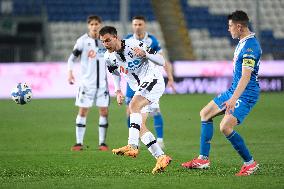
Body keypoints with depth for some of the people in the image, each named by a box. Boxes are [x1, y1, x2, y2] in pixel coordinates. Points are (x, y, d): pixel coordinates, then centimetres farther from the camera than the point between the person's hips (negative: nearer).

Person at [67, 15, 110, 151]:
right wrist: (70, 72, -18)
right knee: (83, 111, -3)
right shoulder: (83, 40, -5)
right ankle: (79, 143, 2)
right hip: (86, 82, -3)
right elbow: (72, 57, -4)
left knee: (104, 111, 0)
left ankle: (102, 142, 8)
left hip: (102, 82, 3)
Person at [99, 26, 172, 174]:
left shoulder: (134, 45, -19)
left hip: (153, 80, -8)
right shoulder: (109, 57, 1)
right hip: (140, 89, 8)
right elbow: (115, 73, 25)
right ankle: (161, 158, 1)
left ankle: (132, 147, -42)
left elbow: (162, 62, -18)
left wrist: (145, 54, -35)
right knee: (140, 126, -2)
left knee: (133, 106, -31)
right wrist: (118, 91, 12)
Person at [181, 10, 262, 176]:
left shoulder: (250, 46, -22)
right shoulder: (243, 42, 10)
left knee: (225, 127, -23)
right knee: (205, 114, 16)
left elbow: (246, 76, -30)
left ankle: (250, 163, -8)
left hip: (246, 94, -11)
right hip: (234, 90, 11)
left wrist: (234, 98, -38)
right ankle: (203, 159, 19)